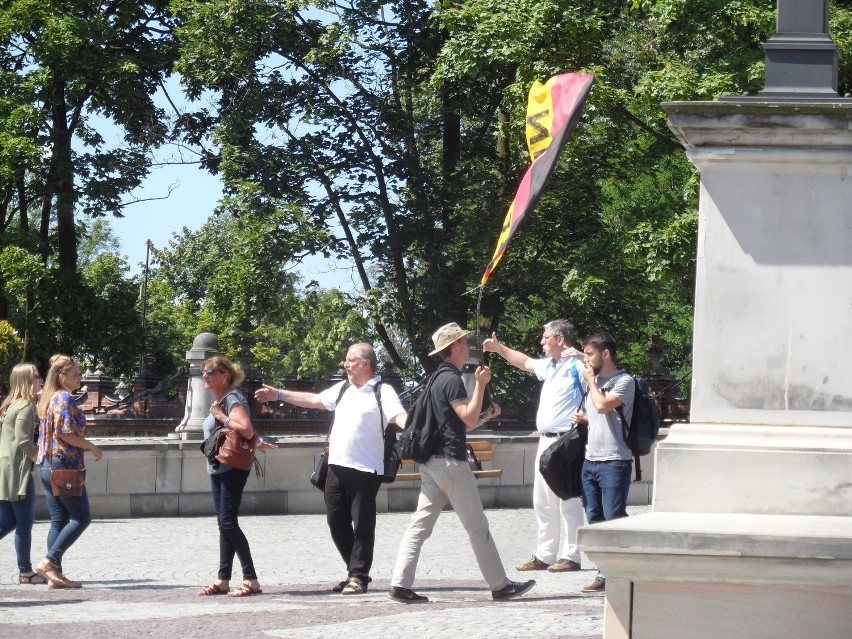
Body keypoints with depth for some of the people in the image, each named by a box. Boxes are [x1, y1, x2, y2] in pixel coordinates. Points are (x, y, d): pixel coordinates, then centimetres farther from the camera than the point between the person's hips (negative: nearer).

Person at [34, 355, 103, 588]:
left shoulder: (47, 399, 16)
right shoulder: (65, 399, -12)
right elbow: (65, 433, -20)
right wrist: (92, 447, -10)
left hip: (47, 465, 9)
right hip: (65, 464, -9)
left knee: (59, 520, 8)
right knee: (81, 517, -3)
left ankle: (55, 574, 4)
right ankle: (49, 561, -11)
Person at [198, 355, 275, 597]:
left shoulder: (233, 399, -13)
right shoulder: (219, 401, 15)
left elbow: (246, 430, -28)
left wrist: (222, 416, -20)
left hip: (233, 468, -10)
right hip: (218, 469, 10)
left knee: (228, 522, -13)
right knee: (224, 524, 8)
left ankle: (251, 580, -12)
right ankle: (223, 580, 10)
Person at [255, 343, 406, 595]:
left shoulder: (382, 392, -5)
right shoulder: (343, 389, 17)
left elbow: (399, 417, -20)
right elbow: (314, 400, 28)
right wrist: (278, 394, 32)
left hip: (365, 470, -8)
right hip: (337, 467, 8)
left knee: (362, 524, -3)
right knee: (337, 522, 9)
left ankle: (358, 576, 3)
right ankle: (356, 572, 19)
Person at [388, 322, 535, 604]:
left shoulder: (440, 378, 19)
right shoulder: (451, 379, -12)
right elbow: (468, 417, -19)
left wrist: (487, 414, 14)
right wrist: (480, 384, -16)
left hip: (432, 462, 9)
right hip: (450, 461, -9)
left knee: (420, 524, 3)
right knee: (477, 526, -2)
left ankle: (400, 584, -3)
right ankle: (500, 586, 3)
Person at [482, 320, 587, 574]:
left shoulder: (576, 365, -9)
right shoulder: (549, 366, 18)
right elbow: (525, 362, 37)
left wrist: (578, 355, -28)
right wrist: (499, 348, 40)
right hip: (546, 441, 10)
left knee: (568, 501, -7)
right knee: (543, 502, 13)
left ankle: (571, 556, -4)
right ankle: (544, 555, 19)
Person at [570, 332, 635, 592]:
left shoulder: (624, 381, -8)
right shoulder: (595, 381, 17)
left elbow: (603, 405, -22)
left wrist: (591, 380, -7)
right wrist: (582, 418, 9)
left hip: (614, 461, -8)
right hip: (590, 460, 8)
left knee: (614, 518, -10)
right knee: (595, 519, 8)